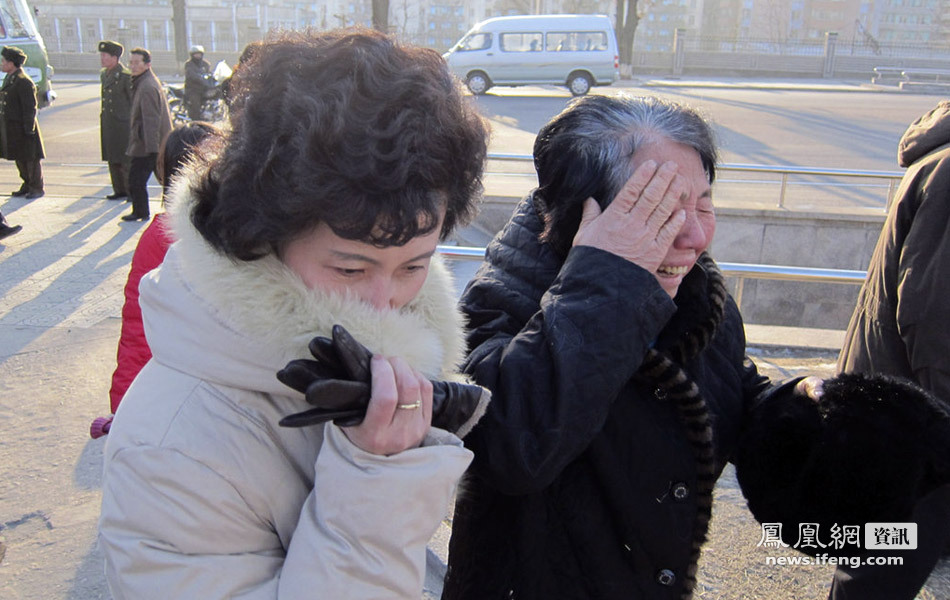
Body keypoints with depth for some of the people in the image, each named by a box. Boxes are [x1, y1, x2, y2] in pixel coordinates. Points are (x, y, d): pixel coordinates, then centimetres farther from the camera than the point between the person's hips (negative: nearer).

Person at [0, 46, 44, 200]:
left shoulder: (24, 82, -16)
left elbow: (30, 107, -18)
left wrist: (29, 129, -19)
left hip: (22, 127, -9)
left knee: (31, 158, 1)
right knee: (19, 158, 15)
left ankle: (37, 188, 10)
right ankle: (27, 185, 26)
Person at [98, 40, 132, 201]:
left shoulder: (125, 75, -12)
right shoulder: (103, 74, 12)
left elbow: (134, 101, -11)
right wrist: (103, 118, 17)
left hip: (122, 124, -8)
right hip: (107, 124, 8)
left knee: (126, 160, -2)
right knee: (112, 159, 12)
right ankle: (119, 190, 22)